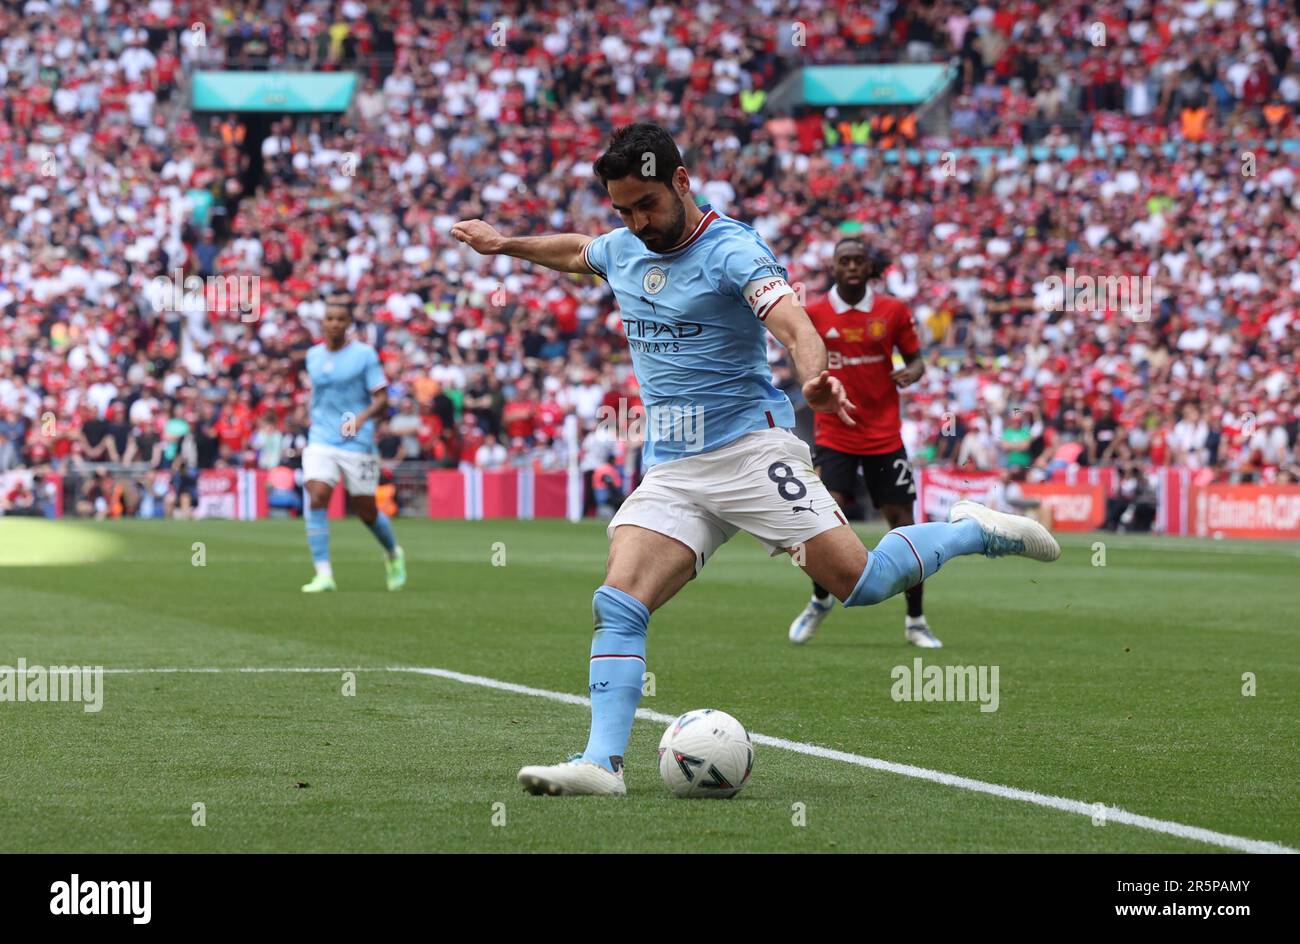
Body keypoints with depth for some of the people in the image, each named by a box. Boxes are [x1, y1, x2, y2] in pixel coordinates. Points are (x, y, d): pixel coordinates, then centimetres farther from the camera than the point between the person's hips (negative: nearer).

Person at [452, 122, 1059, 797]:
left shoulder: (732, 251, -11)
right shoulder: (622, 250, 11)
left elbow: (794, 325, -27)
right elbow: (574, 251, 38)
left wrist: (816, 377, -47)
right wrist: (503, 244, 40)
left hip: (749, 447, -6)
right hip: (669, 469, 6)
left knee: (857, 582, -12)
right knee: (618, 606, -14)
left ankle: (974, 531, 13)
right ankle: (602, 762, -20)